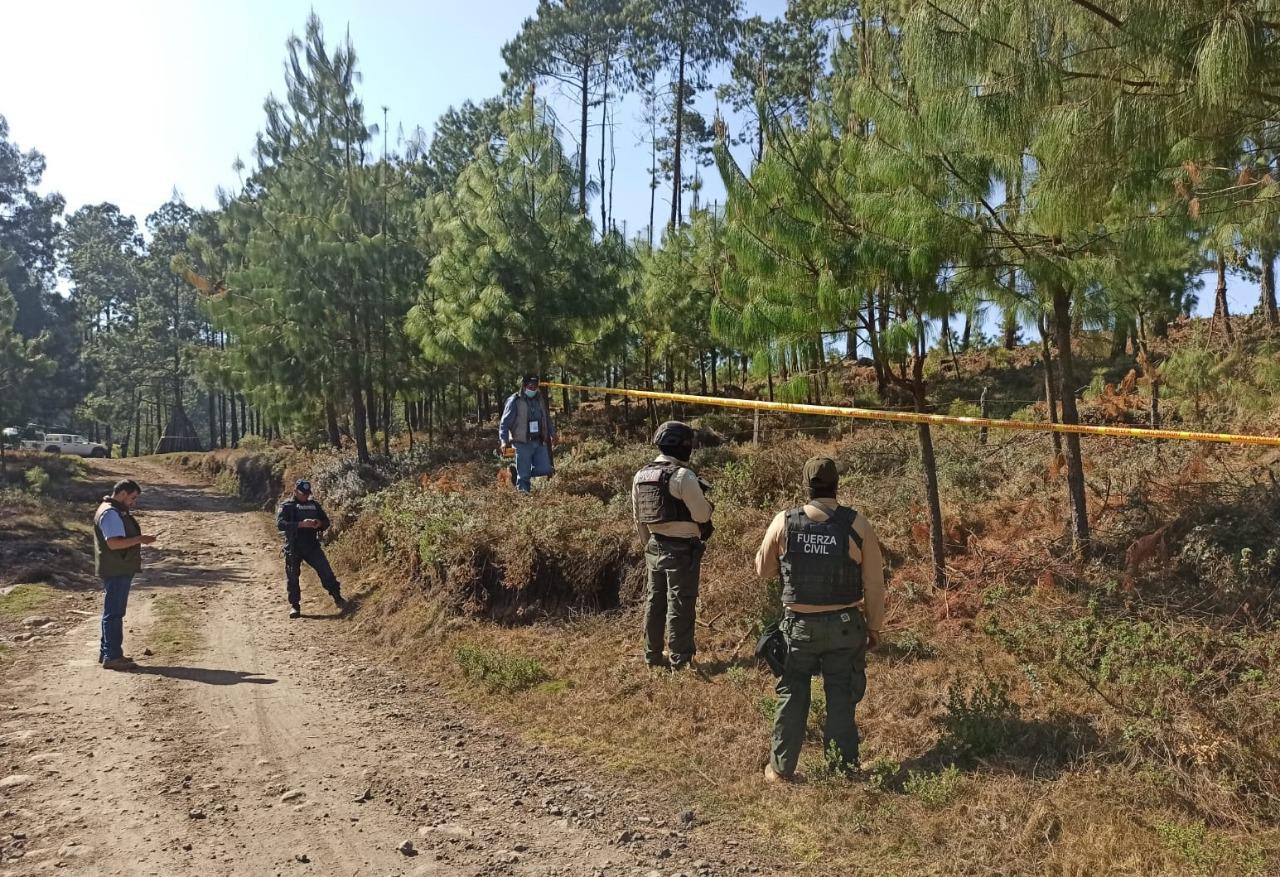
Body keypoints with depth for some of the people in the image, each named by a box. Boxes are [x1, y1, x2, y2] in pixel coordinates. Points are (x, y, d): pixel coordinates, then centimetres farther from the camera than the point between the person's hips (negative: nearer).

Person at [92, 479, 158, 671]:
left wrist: (139, 539, 15)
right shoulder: (110, 513, -17)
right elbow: (113, 542, -26)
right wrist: (139, 539, -22)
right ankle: (112, 657, -5)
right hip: (115, 571, -11)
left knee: (114, 612, 17)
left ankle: (107, 652, 27)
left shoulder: (118, 511, 17)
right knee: (114, 613, -7)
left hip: (120, 570, 11)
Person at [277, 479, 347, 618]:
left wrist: (319, 524, -13)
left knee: (326, 571, -3)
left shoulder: (314, 505, 8)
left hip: (312, 546, 2)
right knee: (292, 577, 2)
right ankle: (294, 606, 14)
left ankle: (338, 598, 7)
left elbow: (326, 522, 12)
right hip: (293, 548, -2)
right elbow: (280, 524, -19)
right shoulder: (286, 506, -4)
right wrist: (301, 524, -31)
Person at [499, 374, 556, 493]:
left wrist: (552, 433, 21)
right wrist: (504, 440, -17)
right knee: (523, 475, -3)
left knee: (545, 470, -1)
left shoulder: (539, 399, 12)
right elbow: (505, 423, -9)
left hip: (539, 442, 5)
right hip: (523, 444, -5)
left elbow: (547, 418, 26)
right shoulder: (514, 401, -7)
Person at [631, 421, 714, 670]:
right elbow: (702, 515, -17)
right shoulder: (683, 476, -18)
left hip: (654, 548, 7)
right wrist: (707, 504, 5)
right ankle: (679, 659, 8)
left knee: (654, 602, 15)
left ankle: (653, 655, 25)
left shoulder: (641, 475, 6)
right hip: (681, 549, -7)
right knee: (680, 605, 1)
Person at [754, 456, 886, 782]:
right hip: (845, 626, 0)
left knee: (791, 696, 14)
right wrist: (874, 626, 7)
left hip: (798, 625, 1)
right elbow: (874, 584, -6)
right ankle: (845, 765, 21)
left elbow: (763, 569, 4)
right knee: (841, 697, 14)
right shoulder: (857, 525, -12)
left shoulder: (783, 523, -10)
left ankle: (781, 767, 22)